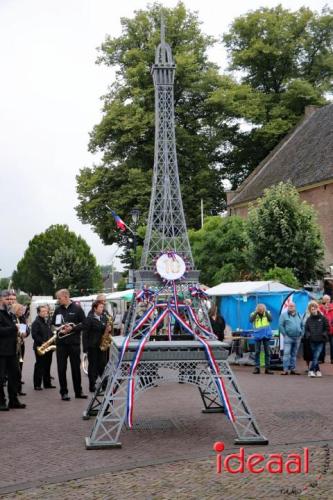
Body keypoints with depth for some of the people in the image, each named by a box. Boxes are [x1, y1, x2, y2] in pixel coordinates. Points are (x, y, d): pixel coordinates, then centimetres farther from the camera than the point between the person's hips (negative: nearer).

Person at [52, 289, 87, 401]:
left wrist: (72, 328, -16)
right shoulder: (58, 310, 9)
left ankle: (78, 392, 15)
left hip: (74, 342, -2)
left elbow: (84, 324, -3)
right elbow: (53, 323, 15)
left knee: (76, 367, 5)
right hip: (61, 342, 2)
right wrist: (60, 327, -6)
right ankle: (64, 392, 9)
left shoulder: (77, 309, -1)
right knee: (61, 368, 1)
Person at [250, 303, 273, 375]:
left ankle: (267, 368, 10)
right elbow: (251, 320, -17)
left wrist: (266, 312, -20)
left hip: (266, 335, 1)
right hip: (258, 335, -1)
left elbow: (270, 319, -12)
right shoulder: (254, 314, 1)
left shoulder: (267, 313, 4)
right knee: (257, 352, 1)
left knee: (267, 352, 4)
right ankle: (257, 368, 6)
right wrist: (256, 312, -22)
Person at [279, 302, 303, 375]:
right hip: (288, 338, -5)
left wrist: (301, 334, 8)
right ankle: (285, 370, -12)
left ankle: (293, 369, 14)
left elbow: (302, 325, 20)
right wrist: (285, 334, -10)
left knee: (294, 354, 9)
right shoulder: (284, 315, 1)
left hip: (297, 338, 5)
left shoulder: (299, 315, 15)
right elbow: (280, 325, -4)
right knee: (286, 353, -11)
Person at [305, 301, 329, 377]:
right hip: (312, 341, 3)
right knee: (314, 357, 9)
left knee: (316, 356, -13)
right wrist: (308, 335, -4)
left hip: (320, 341, -3)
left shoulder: (322, 318, 0)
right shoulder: (309, 319, 7)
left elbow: (327, 328, 5)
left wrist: (323, 335, -9)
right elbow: (306, 329, 13)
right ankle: (317, 370, 20)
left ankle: (311, 370, -16)